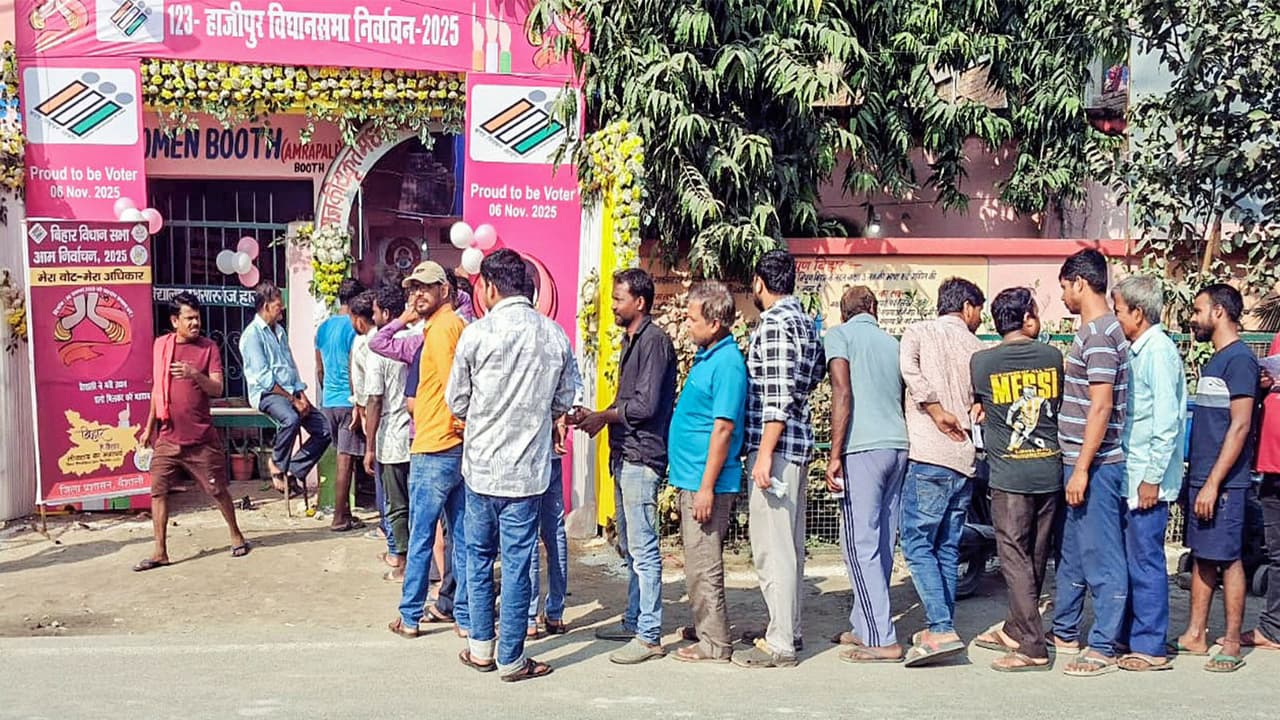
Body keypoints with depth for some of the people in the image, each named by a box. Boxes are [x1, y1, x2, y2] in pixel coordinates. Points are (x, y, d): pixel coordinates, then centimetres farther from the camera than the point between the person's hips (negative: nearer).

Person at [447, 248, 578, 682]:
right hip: (529, 468, 1)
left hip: (482, 464, -1)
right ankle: (511, 659, 13)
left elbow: (457, 403, 0)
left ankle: (481, 647, 24)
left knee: (478, 556, 16)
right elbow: (563, 401, 7)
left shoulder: (477, 333, -10)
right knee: (517, 564, 6)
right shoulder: (556, 336, -3)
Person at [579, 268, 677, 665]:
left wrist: (604, 416, -6)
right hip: (625, 456, 10)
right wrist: (602, 417, 6)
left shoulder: (654, 341, -13)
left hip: (642, 458, -10)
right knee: (630, 547, 16)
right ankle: (634, 621, 26)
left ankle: (649, 636, -1)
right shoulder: (631, 339, 18)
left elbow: (645, 405, -19)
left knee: (643, 549, -7)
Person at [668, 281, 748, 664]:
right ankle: (705, 629, 31)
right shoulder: (706, 356, 13)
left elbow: (723, 429, -22)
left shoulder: (727, 363, -18)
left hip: (705, 482, -10)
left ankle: (714, 644, 7)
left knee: (703, 564, -2)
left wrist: (706, 487, -22)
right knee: (697, 561, 18)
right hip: (691, 478, 10)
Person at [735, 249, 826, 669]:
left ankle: (779, 645, -2)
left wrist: (765, 453, -21)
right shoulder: (805, 322, 16)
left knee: (771, 546, -6)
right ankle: (788, 629, 26)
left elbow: (778, 396, -20)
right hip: (798, 442, 10)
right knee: (789, 543, 16)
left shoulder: (774, 323, -13)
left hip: (777, 445, -10)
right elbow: (817, 373, 22)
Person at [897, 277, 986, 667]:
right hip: (966, 459, 5)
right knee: (947, 547, 12)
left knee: (917, 543, -4)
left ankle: (941, 629, -13)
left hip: (930, 455, -5)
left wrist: (937, 412, -11)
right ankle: (942, 628, 17)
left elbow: (910, 368, -16)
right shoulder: (977, 348, 14)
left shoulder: (920, 332, 3)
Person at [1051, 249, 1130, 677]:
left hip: (1095, 465, -10)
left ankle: (1103, 648, 8)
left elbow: (1101, 407, -22)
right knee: (1072, 552, 19)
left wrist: (1082, 469, -21)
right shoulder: (1096, 329, 14)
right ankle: (1064, 633, 30)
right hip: (1081, 462, 10)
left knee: (1101, 557, -1)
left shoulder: (1098, 333, -17)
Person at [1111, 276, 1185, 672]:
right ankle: (1130, 636, 24)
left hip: (1147, 479, -9)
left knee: (1145, 561, -2)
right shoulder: (1137, 351, 14)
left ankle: (1150, 648, 6)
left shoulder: (1159, 351, -14)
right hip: (1131, 475, 9)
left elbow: (1168, 422, -20)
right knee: (1132, 558, 14)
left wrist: (1152, 478, -19)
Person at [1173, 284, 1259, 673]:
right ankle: (1194, 636, 18)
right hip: (1200, 476, 9)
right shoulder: (1214, 361, 16)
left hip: (1222, 481, -9)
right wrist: (1195, 475, 16)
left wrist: (1213, 482, -20)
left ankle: (1232, 645, 6)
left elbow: (1240, 426, -18)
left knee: (1228, 559, -2)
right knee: (1201, 556, 11)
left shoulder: (1239, 359, -12)